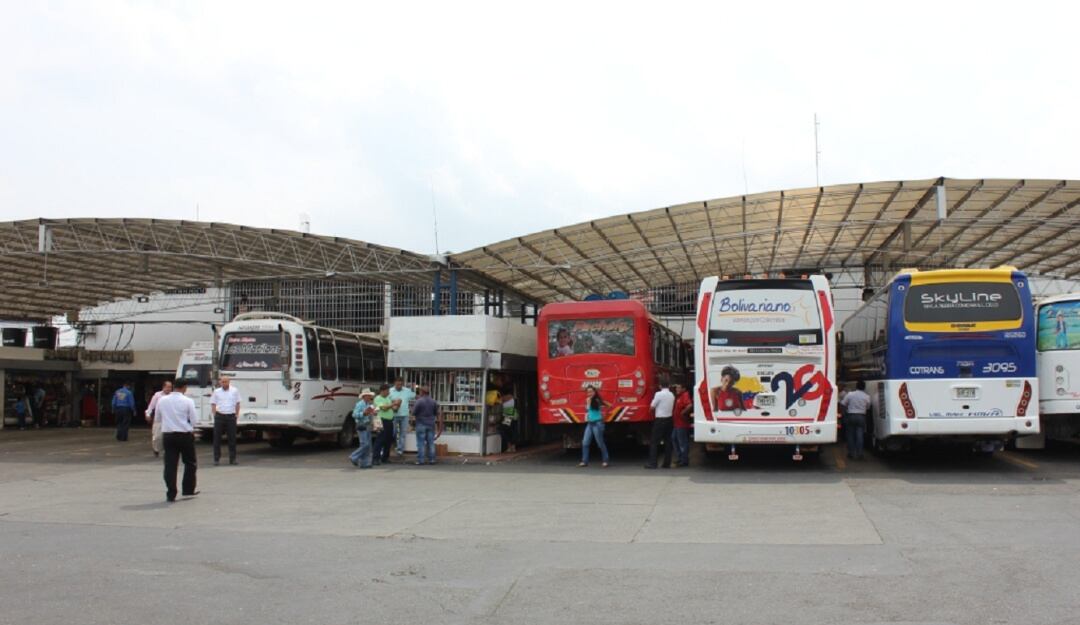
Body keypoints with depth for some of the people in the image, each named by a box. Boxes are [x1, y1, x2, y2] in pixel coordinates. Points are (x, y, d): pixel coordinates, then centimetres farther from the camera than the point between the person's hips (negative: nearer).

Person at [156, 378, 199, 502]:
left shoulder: (162, 400, 2)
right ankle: (188, 490, 18)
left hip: (167, 435, 3)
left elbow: (157, 417, 12)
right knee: (190, 463, 14)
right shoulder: (188, 401, -9)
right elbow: (193, 420, -6)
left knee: (170, 465, 4)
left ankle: (171, 494, 2)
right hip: (185, 435, -3)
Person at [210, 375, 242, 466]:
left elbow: (237, 404, 10)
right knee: (217, 438, 1)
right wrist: (214, 415, 0)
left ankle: (232, 458, 10)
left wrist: (236, 415, 4)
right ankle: (216, 459, 8)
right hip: (219, 416, 0)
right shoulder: (216, 392, 6)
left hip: (231, 416, 0)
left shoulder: (235, 391, 5)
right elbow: (213, 404, 9)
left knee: (232, 438, 3)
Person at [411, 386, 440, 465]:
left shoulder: (419, 401, -13)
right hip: (431, 424, 5)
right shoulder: (433, 401, 4)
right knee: (431, 442, 9)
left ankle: (421, 460, -2)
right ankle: (431, 459, 9)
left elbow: (414, 413, -10)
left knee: (421, 443, 0)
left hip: (421, 424, -5)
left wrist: (415, 416, 10)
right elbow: (436, 413, 10)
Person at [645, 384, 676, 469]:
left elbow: (652, 407, -9)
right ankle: (667, 463, 10)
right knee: (667, 441, 9)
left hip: (660, 420, -6)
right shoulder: (672, 395, 7)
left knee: (654, 442, -2)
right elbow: (672, 407, 14)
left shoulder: (659, 394, -14)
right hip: (669, 418, 6)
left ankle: (652, 463, -6)